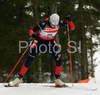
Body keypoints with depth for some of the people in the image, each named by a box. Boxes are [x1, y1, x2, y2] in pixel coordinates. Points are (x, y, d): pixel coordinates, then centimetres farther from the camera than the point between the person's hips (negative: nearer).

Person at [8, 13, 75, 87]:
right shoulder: (43, 23, -31)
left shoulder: (60, 23, -21)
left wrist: (69, 20, -37)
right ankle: (19, 78, 8)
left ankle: (57, 79, 5)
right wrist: (33, 35, -48)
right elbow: (31, 31, -25)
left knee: (59, 60, -13)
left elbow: (72, 28, -18)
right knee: (29, 61, -5)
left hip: (50, 42, 3)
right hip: (40, 41, -3)